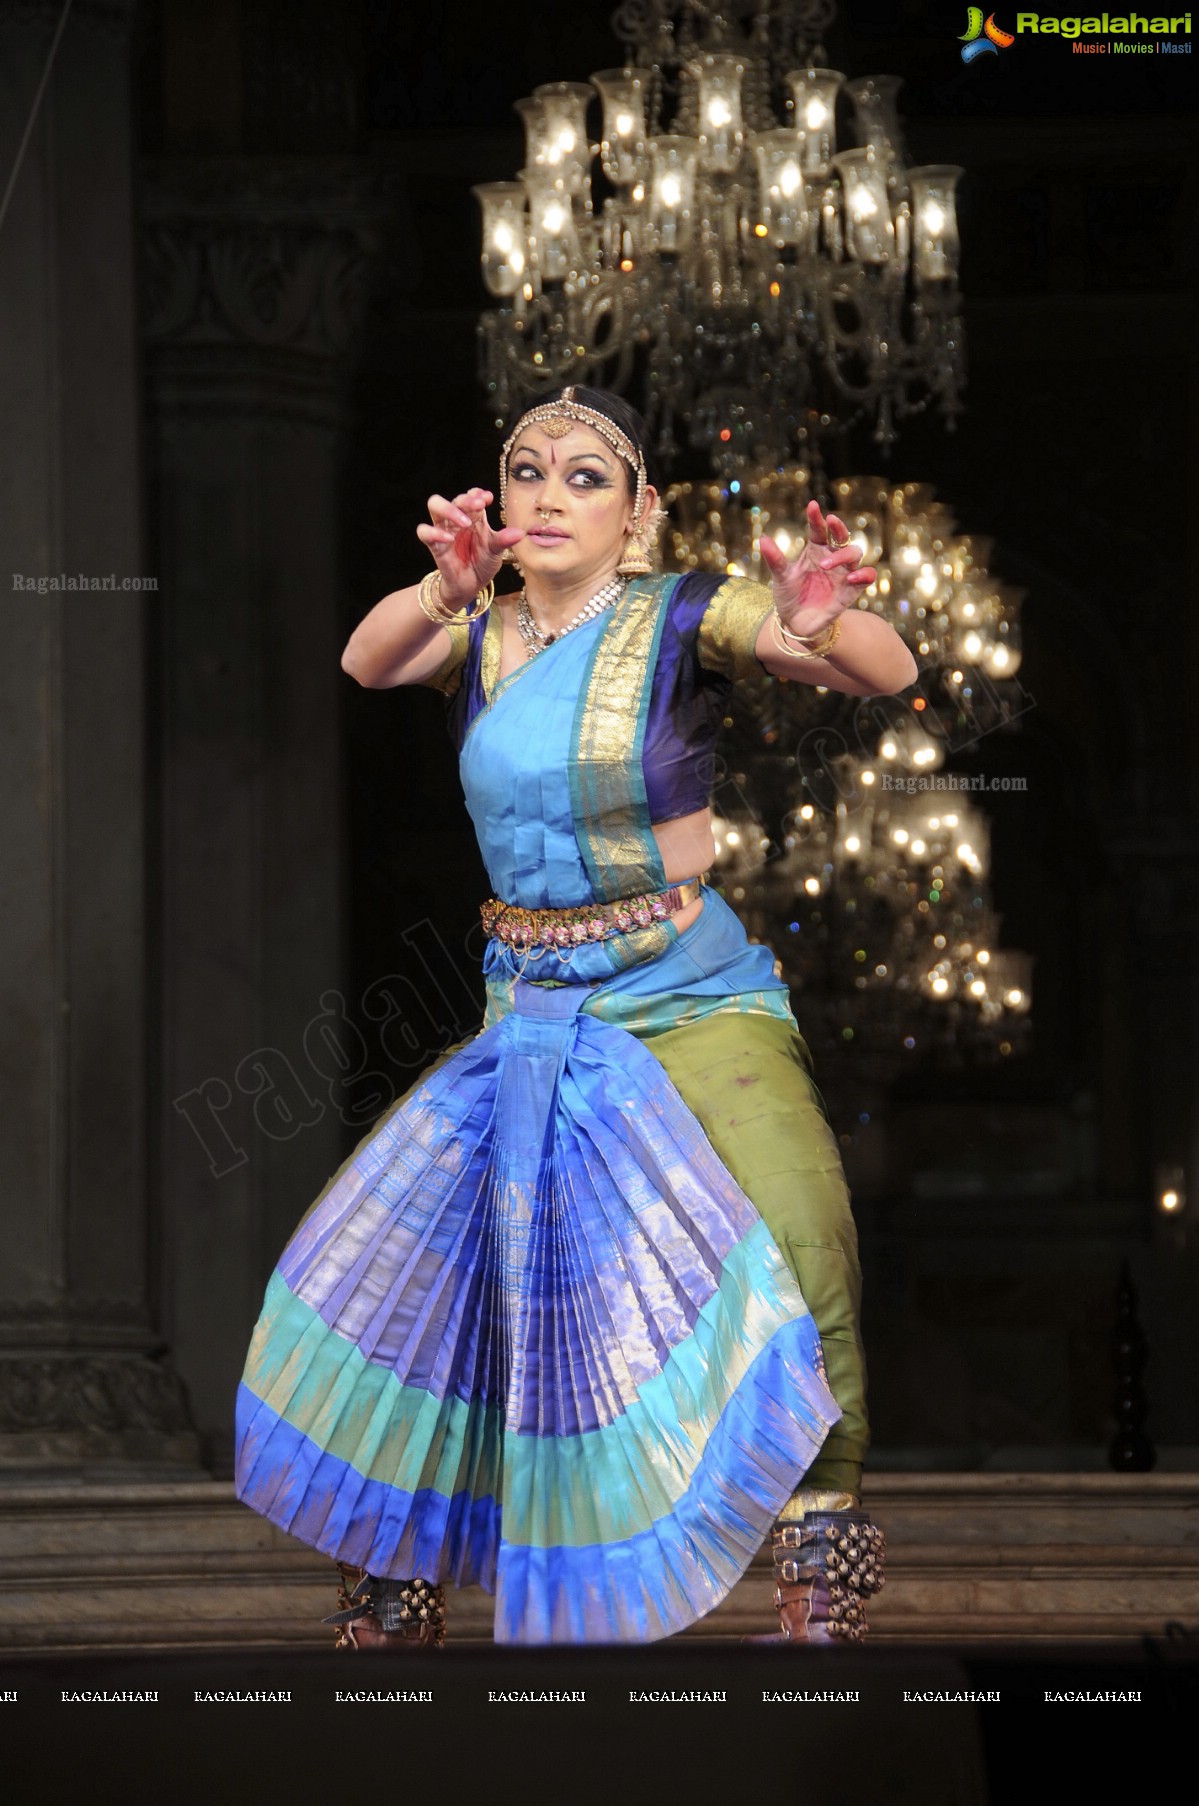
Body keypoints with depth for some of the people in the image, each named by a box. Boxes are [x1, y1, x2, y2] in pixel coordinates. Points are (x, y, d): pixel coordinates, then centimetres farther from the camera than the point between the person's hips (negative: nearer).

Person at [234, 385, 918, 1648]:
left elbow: (890, 673, -18)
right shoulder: (479, 634, 6)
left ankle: (819, 1602, -31)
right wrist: (445, 592, -38)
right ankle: (389, 1611, 22)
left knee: (787, 1242, -30)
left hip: (685, 1006, -6)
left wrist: (820, 630, -43)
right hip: (529, 1017, 6)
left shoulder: (680, 621, -7)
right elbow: (369, 662, -15)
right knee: (391, 1258, 6)